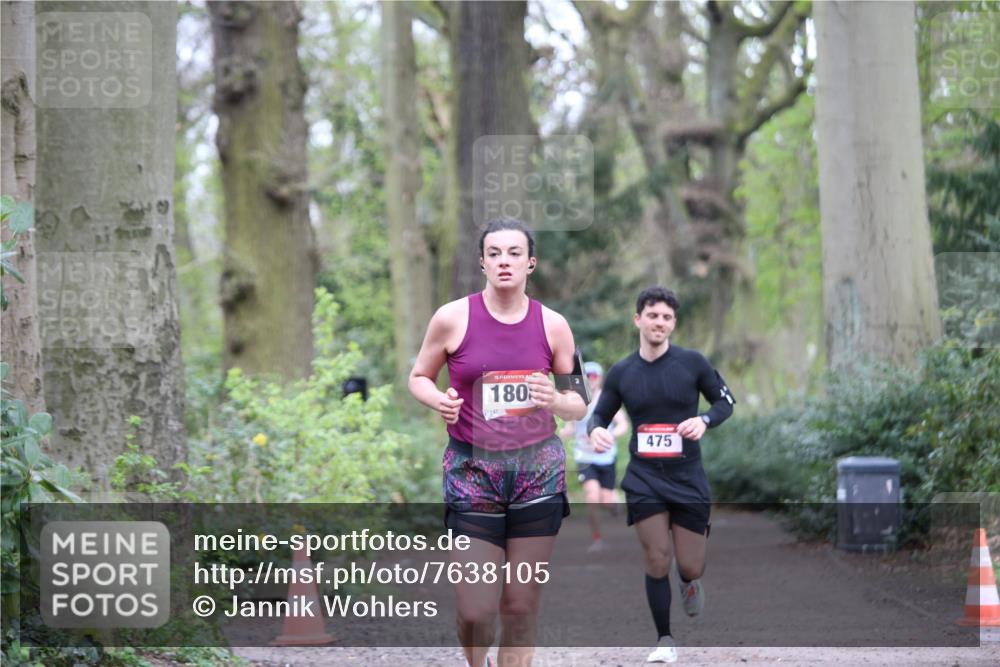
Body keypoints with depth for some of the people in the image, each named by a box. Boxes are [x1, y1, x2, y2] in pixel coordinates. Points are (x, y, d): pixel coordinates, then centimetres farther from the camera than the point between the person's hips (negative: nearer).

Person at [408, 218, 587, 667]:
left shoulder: (552, 325, 2)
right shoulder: (453, 318, -3)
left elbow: (580, 406, 9)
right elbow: (419, 377, 10)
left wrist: (556, 402, -14)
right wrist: (438, 401, -12)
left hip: (538, 474, 2)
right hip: (471, 471, -2)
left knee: (521, 608, 3)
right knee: (475, 610, -6)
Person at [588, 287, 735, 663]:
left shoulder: (692, 363, -4)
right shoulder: (621, 373, 1)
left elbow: (726, 401, 5)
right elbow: (600, 414, 11)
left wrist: (705, 420, -16)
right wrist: (596, 430, -13)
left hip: (688, 478, -1)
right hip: (644, 479, 1)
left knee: (690, 567, 1)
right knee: (657, 561, -6)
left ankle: (690, 582, 41)